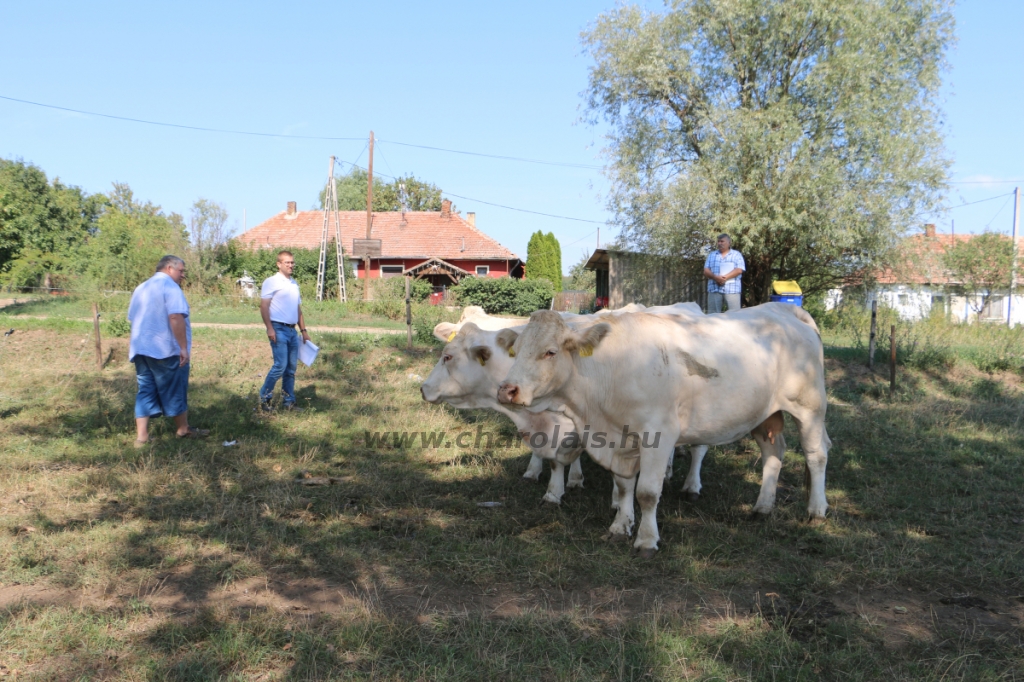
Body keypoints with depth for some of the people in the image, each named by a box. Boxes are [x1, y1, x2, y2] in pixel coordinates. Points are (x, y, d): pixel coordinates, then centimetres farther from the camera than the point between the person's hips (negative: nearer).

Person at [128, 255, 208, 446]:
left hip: (141, 349, 8)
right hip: (166, 350, -8)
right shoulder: (170, 287, -11)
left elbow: (133, 318, 22)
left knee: (145, 392, 8)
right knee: (174, 391, 5)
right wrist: (184, 347, -23)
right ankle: (183, 429, 18)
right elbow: (175, 317, -23)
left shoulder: (141, 288, 17)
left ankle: (141, 436, 3)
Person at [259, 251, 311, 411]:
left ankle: (289, 402, 14)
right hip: (278, 329, -7)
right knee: (280, 365, -12)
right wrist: (269, 328, -18)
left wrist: (303, 330, 18)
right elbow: (263, 306, -10)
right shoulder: (271, 282, -4)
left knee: (291, 368, 7)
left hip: (292, 330, 7)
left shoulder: (294, 284, 18)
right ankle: (264, 397, 4)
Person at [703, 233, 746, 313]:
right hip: (714, 288, 3)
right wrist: (715, 277, -13)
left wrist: (725, 278, -15)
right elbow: (706, 271, 8)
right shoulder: (711, 255, 19)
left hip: (732, 288, -3)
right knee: (713, 313, -1)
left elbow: (739, 270, -4)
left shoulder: (737, 255, 10)